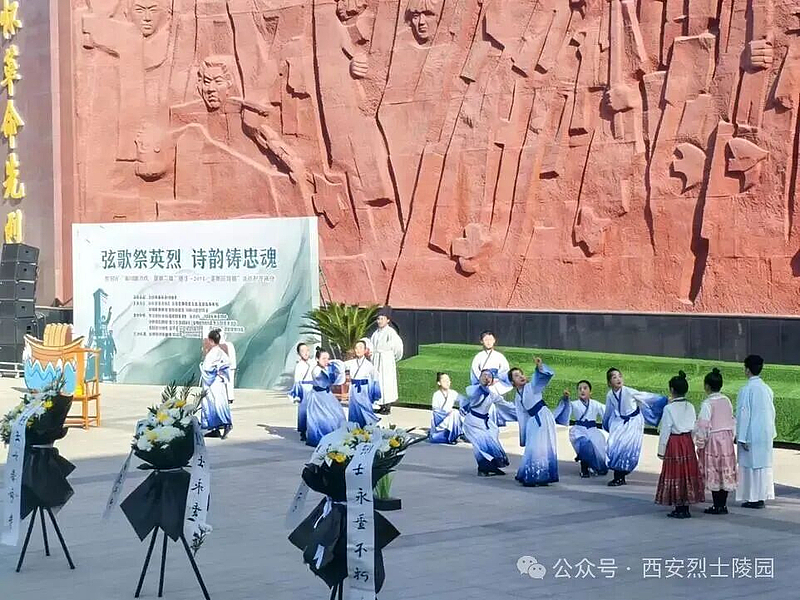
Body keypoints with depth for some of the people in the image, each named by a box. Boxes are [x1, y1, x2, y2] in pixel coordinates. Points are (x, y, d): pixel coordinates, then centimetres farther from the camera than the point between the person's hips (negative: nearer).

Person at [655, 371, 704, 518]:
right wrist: (689, 439, 17)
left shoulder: (669, 408, -13)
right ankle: (686, 508, 14)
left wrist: (661, 450, -3)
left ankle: (679, 509, 2)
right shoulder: (690, 407, 3)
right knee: (688, 472, 10)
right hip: (688, 442, 5)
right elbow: (693, 428, 6)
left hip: (674, 443, -5)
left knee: (675, 473, 1)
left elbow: (665, 431, -10)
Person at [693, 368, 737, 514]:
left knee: (714, 474, 0)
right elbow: (733, 421, 10)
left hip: (713, 440, -7)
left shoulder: (707, 403, -14)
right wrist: (731, 437, 18)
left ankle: (717, 506, 1)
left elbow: (703, 425, -16)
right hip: (727, 439, 7)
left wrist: (700, 442, -7)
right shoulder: (727, 401, 5)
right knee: (726, 472, 10)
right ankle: (723, 505, 14)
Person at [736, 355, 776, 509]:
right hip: (766, 434, 6)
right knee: (764, 464, 11)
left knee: (751, 465, 0)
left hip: (752, 434, -6)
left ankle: (753, 498, 2)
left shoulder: (746, 390, -14)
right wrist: (771, 432, 18)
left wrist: (741, 437, -11)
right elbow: (772, 412, 11)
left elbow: (743, 414, -14)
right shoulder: (767, 389, 5)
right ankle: (762, 496, 16)